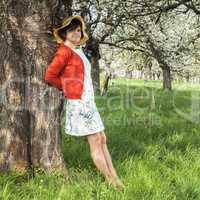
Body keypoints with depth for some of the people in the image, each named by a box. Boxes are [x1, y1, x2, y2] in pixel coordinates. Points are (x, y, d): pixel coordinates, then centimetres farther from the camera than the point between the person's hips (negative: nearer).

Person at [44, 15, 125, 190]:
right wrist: (67, 88, -1)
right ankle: (111, 182, 3)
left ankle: (115, 178, 13)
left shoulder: (79, 51, 16)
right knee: (95, 142, -4)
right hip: (78, 102, -9)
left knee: (103, 140, 8)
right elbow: (49, 76, -14)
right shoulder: (65, 51, -10)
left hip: (88, 101, 9)